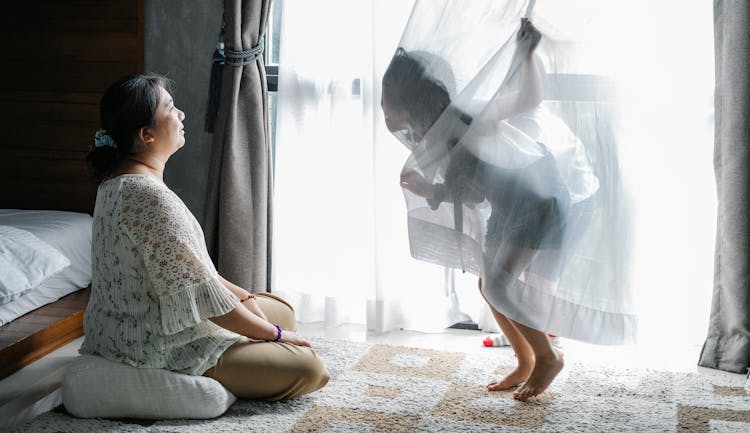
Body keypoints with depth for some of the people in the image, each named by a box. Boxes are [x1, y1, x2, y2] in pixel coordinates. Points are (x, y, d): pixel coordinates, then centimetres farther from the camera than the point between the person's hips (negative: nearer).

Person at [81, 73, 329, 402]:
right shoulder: (149, 195, -27)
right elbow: (203, 296, -24)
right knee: (311, 369, -9)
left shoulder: (118, 181, 6)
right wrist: (273, 334, -11)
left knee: (282, 310, 21)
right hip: (161, 349, -10)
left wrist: (244, 297, 11)